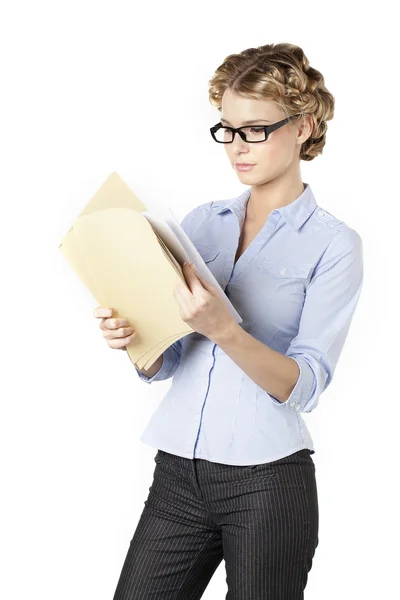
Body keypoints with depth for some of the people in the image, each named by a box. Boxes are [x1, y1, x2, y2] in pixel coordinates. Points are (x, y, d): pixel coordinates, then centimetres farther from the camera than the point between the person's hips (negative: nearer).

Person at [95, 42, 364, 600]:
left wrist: (222, 329, -28)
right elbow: (162, 364, 8)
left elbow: (305, 386, -13)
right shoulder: (201, 222, 9)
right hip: (178, 474, 4)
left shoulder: (333, 244, -4)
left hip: (268, 483, -4)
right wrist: (130, 337, -14)